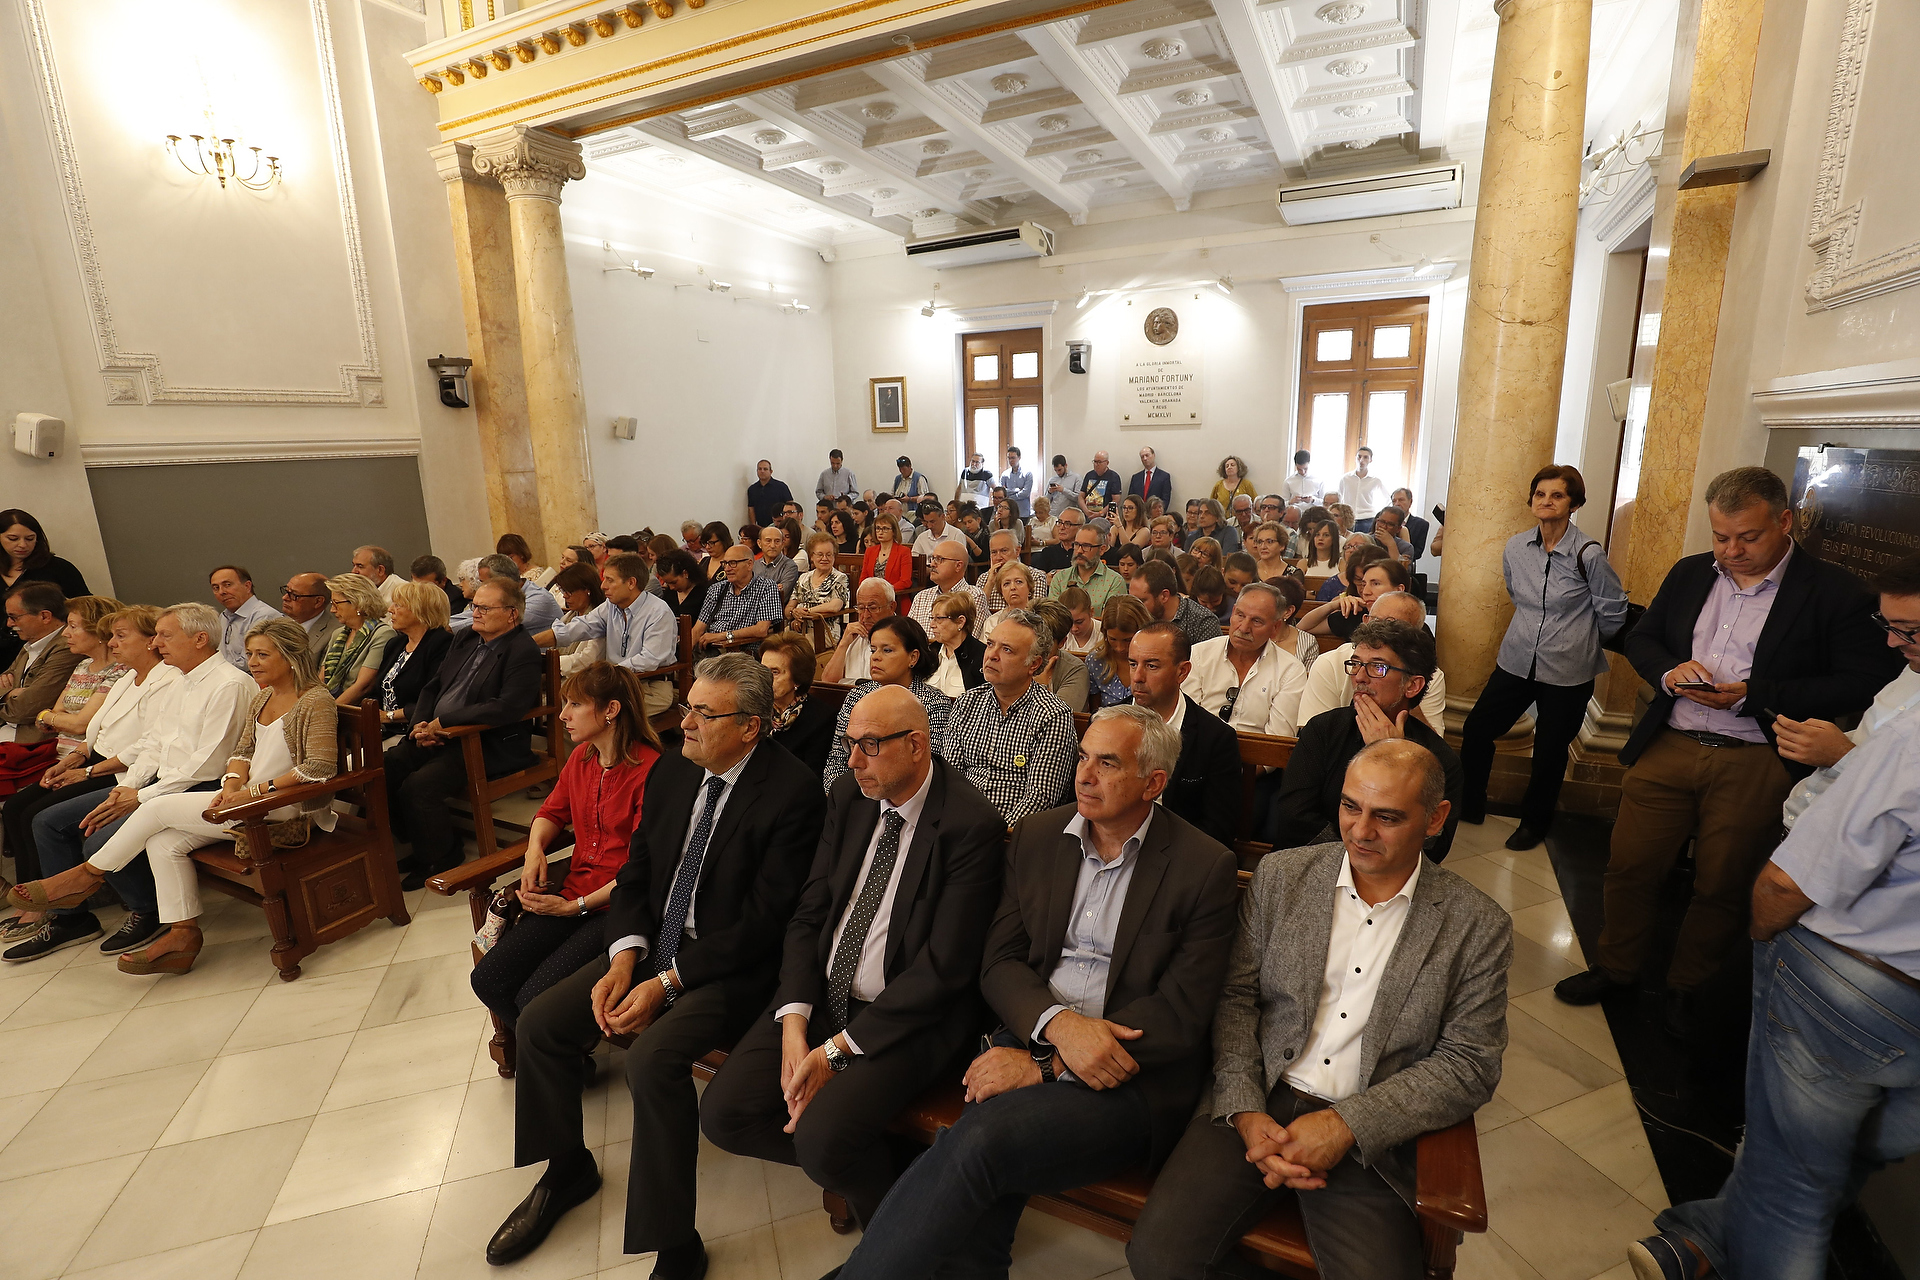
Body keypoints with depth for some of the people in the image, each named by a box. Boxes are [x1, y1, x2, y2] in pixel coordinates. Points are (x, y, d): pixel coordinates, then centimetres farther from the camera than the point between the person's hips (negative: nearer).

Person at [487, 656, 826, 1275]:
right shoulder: (671, 771, 2)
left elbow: (763, 921, -20)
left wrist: (666, 982, -19)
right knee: (539, 1022, 0)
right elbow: (635, 873, 8)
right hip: (653, 943, 8)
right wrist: (625, 957, -8)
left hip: (733, 964, -7)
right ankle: (567, 1170, 28)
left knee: (652, 1058, -28)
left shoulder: (793, 792, -21)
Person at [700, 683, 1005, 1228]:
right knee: (722, 1114, -8)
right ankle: (849, 1165, 16)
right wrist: (794, 1024, -9)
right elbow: (808, 915, 4)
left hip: (908, 1014, -6)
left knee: (822, 1137, -25)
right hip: (821, 996, 6)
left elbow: (943, 967, -18)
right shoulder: (849, 796, 1)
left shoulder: (972, 826, -19)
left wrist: (838, 1049, -16)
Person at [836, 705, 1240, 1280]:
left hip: (1131, 1076, -3)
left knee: (979, 1142, -27)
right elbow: (999, 964, 6)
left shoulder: (1206, 868, -6)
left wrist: (1045, 1067, -15)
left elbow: (1181, 1013, -9)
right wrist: (1058, 1023, -16)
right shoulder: (1037, 836, 6)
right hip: (1032, 1037, 4)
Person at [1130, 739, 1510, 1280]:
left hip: (1366, 1138, 0)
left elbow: (1470, 1066, -4)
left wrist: (1347, 1125, -14)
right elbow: (1236, 997, 3)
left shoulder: (1478, 926, -2)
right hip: (1256, 1108, 1)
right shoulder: (1280, 875, 2)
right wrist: (1245, 1111, -10)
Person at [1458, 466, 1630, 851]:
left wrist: (1577, 640, 9)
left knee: (1550, 751, 9)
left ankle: (1535, 822, 32)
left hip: (1568, 673, -4)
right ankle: (1469, 806, 26)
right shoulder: (1516, 548, 0)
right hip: (1516, 662, 4)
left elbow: (1613, 614, -2)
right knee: (1476, 731, 5)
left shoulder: (1589, 554, -13)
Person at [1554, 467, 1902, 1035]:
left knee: (1722, 887, 11)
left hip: (1755, 767, -3)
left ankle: (1687, 987, 32)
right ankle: (1616, 968, 28)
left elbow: (1865, 683, -11)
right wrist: (1668, 671, -7)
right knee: (1630, 866, 9)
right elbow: (1641, 638, 14)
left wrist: (1753, 693, -20)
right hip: (1668, 749, 3)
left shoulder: (1836, 592, -6)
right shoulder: (1689, 573, 7)